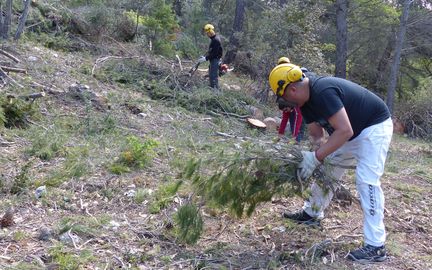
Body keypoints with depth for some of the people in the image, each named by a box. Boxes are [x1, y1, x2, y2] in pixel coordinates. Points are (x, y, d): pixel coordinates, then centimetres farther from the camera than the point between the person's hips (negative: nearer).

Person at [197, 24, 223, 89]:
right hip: (213, 60, 11)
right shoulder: (213, 38, 11)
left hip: (215, 60, -11)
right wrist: (204, 56, 13)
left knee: (213, 77, -9)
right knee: (211, 76, 18)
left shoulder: (216, 40, -21)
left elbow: (214, 53, -24)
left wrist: (206, 58, -23)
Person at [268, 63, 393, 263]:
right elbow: (317, 134, 2)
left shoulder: (322, 92, -32)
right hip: (353, 131, 10)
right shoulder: (306, 99, -2)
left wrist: (316, 157, -35)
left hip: (375, 127, -10)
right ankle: (312, 213, 32)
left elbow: (344, 131, -37)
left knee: (366, 180, -18)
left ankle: (375, 246, -14)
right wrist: (314, 156, -16)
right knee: (327, 168, 16)